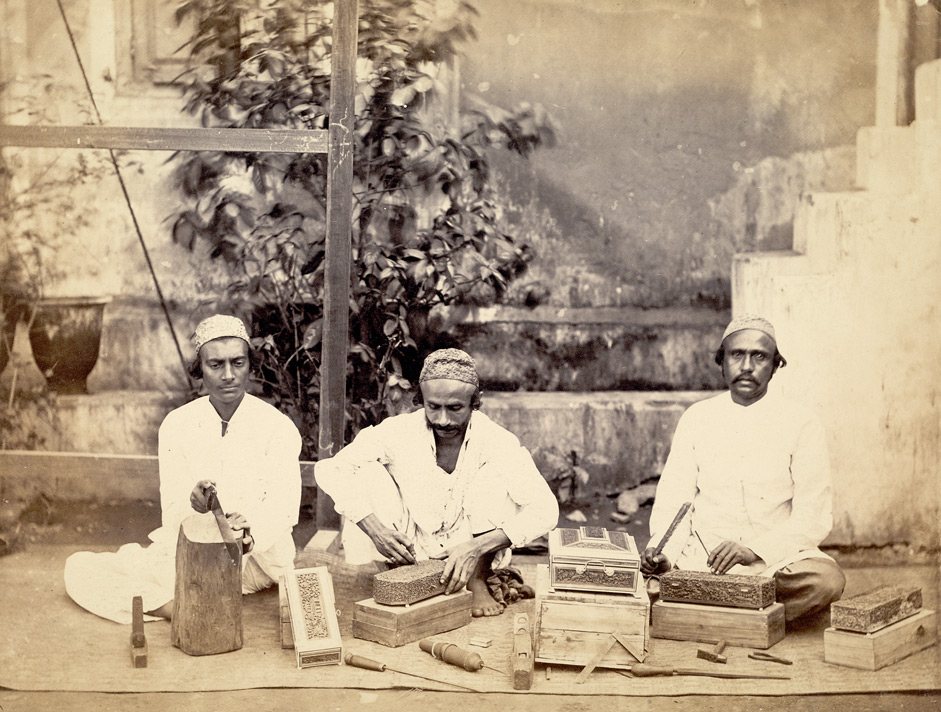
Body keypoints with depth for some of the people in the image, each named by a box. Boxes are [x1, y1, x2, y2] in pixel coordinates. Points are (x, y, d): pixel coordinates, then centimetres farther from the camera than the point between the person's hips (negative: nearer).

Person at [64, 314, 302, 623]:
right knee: (80, 569, -13)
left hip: (258, 555, -2)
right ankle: (184, 607, -23)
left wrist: (248, 532, -39)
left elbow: (283, 508, -16)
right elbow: (172, 514, -6)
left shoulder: (277, 426, -6)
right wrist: (193, 504, -31)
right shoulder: (178, 425, 0)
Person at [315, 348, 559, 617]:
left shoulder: (496, 441, -19)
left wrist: (476, 548, -38)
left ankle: (478, 582, -13)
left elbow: (544, 510, -26)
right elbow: (329, 470, -18)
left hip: (472, 558, 0)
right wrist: (375, 529, -32)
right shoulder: (399, 431, -17)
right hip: (408, 553, 1)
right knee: (367, 471, -22)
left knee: (495, 473, -24)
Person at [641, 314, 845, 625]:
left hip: (775, 560, -1)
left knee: (826, 579, -32)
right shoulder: (696, 418, 9)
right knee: (649, 573, -30)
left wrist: (755, 550, -19)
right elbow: (672, 500, 6)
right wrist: (664, 552, -15)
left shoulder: (800, 425, 2)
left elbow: (813, 518, -3)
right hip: (701, 559, 1)